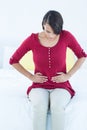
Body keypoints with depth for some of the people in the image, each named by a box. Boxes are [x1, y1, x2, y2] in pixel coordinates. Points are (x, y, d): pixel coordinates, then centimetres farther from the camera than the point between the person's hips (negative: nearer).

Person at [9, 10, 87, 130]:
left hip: (61, 85, 0)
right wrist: (31, 76, -2)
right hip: (39, 86, 0)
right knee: (39, 106, -34)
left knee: (57, 106, -34)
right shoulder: (32, 39, -9)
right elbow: (13, 60, 4)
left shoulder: (66, 36, -9)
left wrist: (68, 75, -3)